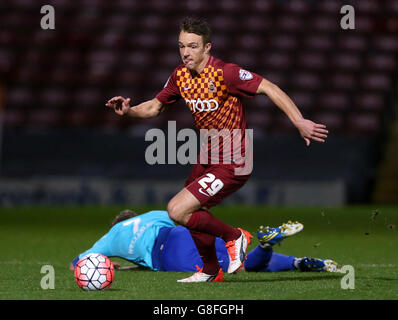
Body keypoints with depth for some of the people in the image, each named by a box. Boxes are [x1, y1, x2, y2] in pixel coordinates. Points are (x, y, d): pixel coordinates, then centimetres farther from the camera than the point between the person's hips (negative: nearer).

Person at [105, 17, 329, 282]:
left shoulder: (224, 73, -22)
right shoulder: (181, 76, 1)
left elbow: (268, 88, -25)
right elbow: (155, 106, 13)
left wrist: (299, 121, -34)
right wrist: (128, 110, -7)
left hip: (232, 165, -8)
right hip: (207, 158, 8)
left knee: (177, 211, -15)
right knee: (194, 213, 22)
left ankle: (235, 237, 5)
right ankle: (210, 270, 43)